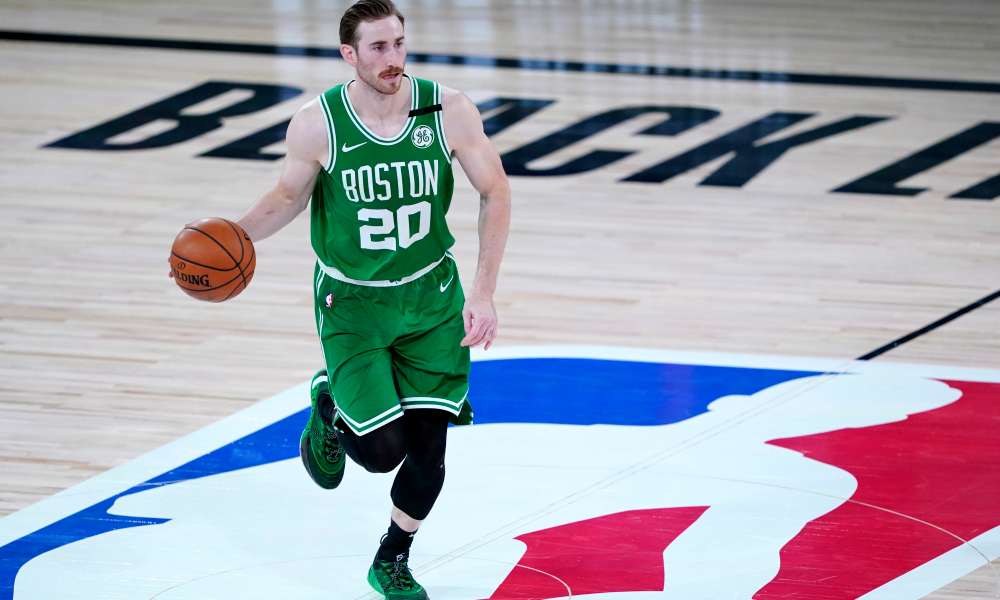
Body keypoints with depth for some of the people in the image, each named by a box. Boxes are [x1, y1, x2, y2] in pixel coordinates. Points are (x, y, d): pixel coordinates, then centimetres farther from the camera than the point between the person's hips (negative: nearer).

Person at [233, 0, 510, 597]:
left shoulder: (449, 110, -15)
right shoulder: (317, 125, -16)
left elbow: (496, 193, -3)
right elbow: (289, 197, 3)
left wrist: (485, 290, -10)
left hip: (431, 296, 2)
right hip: (352, 302, -2)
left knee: (428, 446, 1)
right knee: (383, 450, -12)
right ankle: (330, 410, 25)